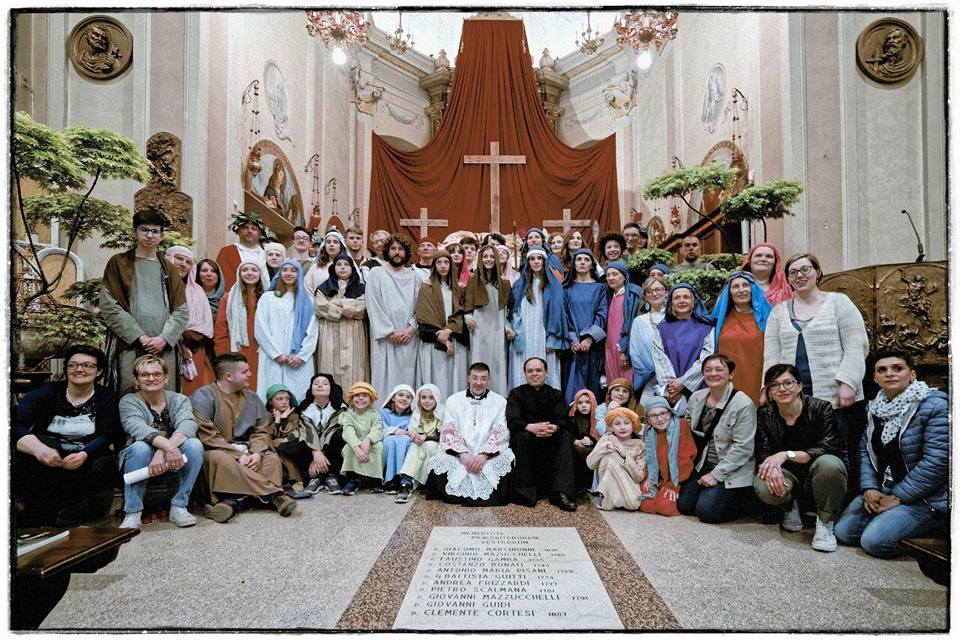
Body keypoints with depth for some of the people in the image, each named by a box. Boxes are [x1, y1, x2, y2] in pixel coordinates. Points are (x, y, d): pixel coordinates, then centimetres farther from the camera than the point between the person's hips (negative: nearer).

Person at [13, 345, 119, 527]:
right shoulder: (48, 392, 1)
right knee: (43, 442, -29)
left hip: (86, 463, 0)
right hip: (44, 467, 0)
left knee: (102, 467, -31)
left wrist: (84, 455, -34)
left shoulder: (106, 398, 3)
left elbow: (105, 437, -10)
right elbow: (16, 423, -16)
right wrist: (38, 448, -37)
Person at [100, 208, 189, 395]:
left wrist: (164, 338, -6)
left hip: (164, 348, 3)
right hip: (129, 347, -2)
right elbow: (109, 306, -1)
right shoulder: (118, 263, 9)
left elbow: (182, 311, 10)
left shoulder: (168, 270, 17)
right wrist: (139, 336, -9)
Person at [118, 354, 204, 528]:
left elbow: (188, 425, -22)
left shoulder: (180, 400, 0)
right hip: (141, 467, -1)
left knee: (194, 445, -26)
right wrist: (169, 447, -44)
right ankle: (133, 513, -19)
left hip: (174, 463, 1)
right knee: (140, 447, -31)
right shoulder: (128, 402, -4)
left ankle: (179, 506, -15)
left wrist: (162, 452, -40)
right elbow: (138, 428, -26)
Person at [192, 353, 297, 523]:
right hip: (217, 450, -5)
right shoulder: (203, 396, -5)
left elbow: (262, 430, 9)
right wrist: (238, 456, -20)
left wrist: (257, 453, -12)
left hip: (245, 452, 5)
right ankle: (273, 494, -36)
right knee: (219, 458, -36)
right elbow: (207, 435, -15)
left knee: (272, 458, -20)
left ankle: (233, 500, -39)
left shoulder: (251, 397, 14)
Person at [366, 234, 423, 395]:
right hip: (385, 339, -2)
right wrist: (389, 331, -9)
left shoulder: (414, 277, 12)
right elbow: (373, 306, -3)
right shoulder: (376, 275, 4)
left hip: (409, 338, 2)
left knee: (407, 377, 1)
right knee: (385, 377, -2)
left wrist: (412, 328, -8)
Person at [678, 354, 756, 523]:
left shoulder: (743, 404, -16)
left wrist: (716, 474, -18)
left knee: (706, 512, -15)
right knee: (683, 505, -4)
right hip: (702, 464, 6)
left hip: (732, 471, -6)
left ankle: (745, 496, 11)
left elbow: (742, 447, -18)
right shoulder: (696, 398, 3)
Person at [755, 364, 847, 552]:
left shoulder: (821, 408, -12)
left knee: (829, 463, -37)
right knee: (762, 486, -32)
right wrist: (773, 467, -32)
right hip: (788, 476, 2)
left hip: (815, 477, -2)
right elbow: (763, 453, -7)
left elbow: (828, 448, -22)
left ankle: (825, 522, -12)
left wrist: (787, 455, -32)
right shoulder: (764, 415, -2)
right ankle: (791, 506, 7)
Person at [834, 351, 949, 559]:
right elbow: (865, 449, 9)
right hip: (882, 490, 7)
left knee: (874, 541, -19)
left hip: (926, 498, -7)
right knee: (843, 532, -1)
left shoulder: (935, 405, -15)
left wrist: (898, 498, -18)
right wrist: (869, 488, -6)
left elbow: (937, 460, -21)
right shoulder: (874, 407, 7)